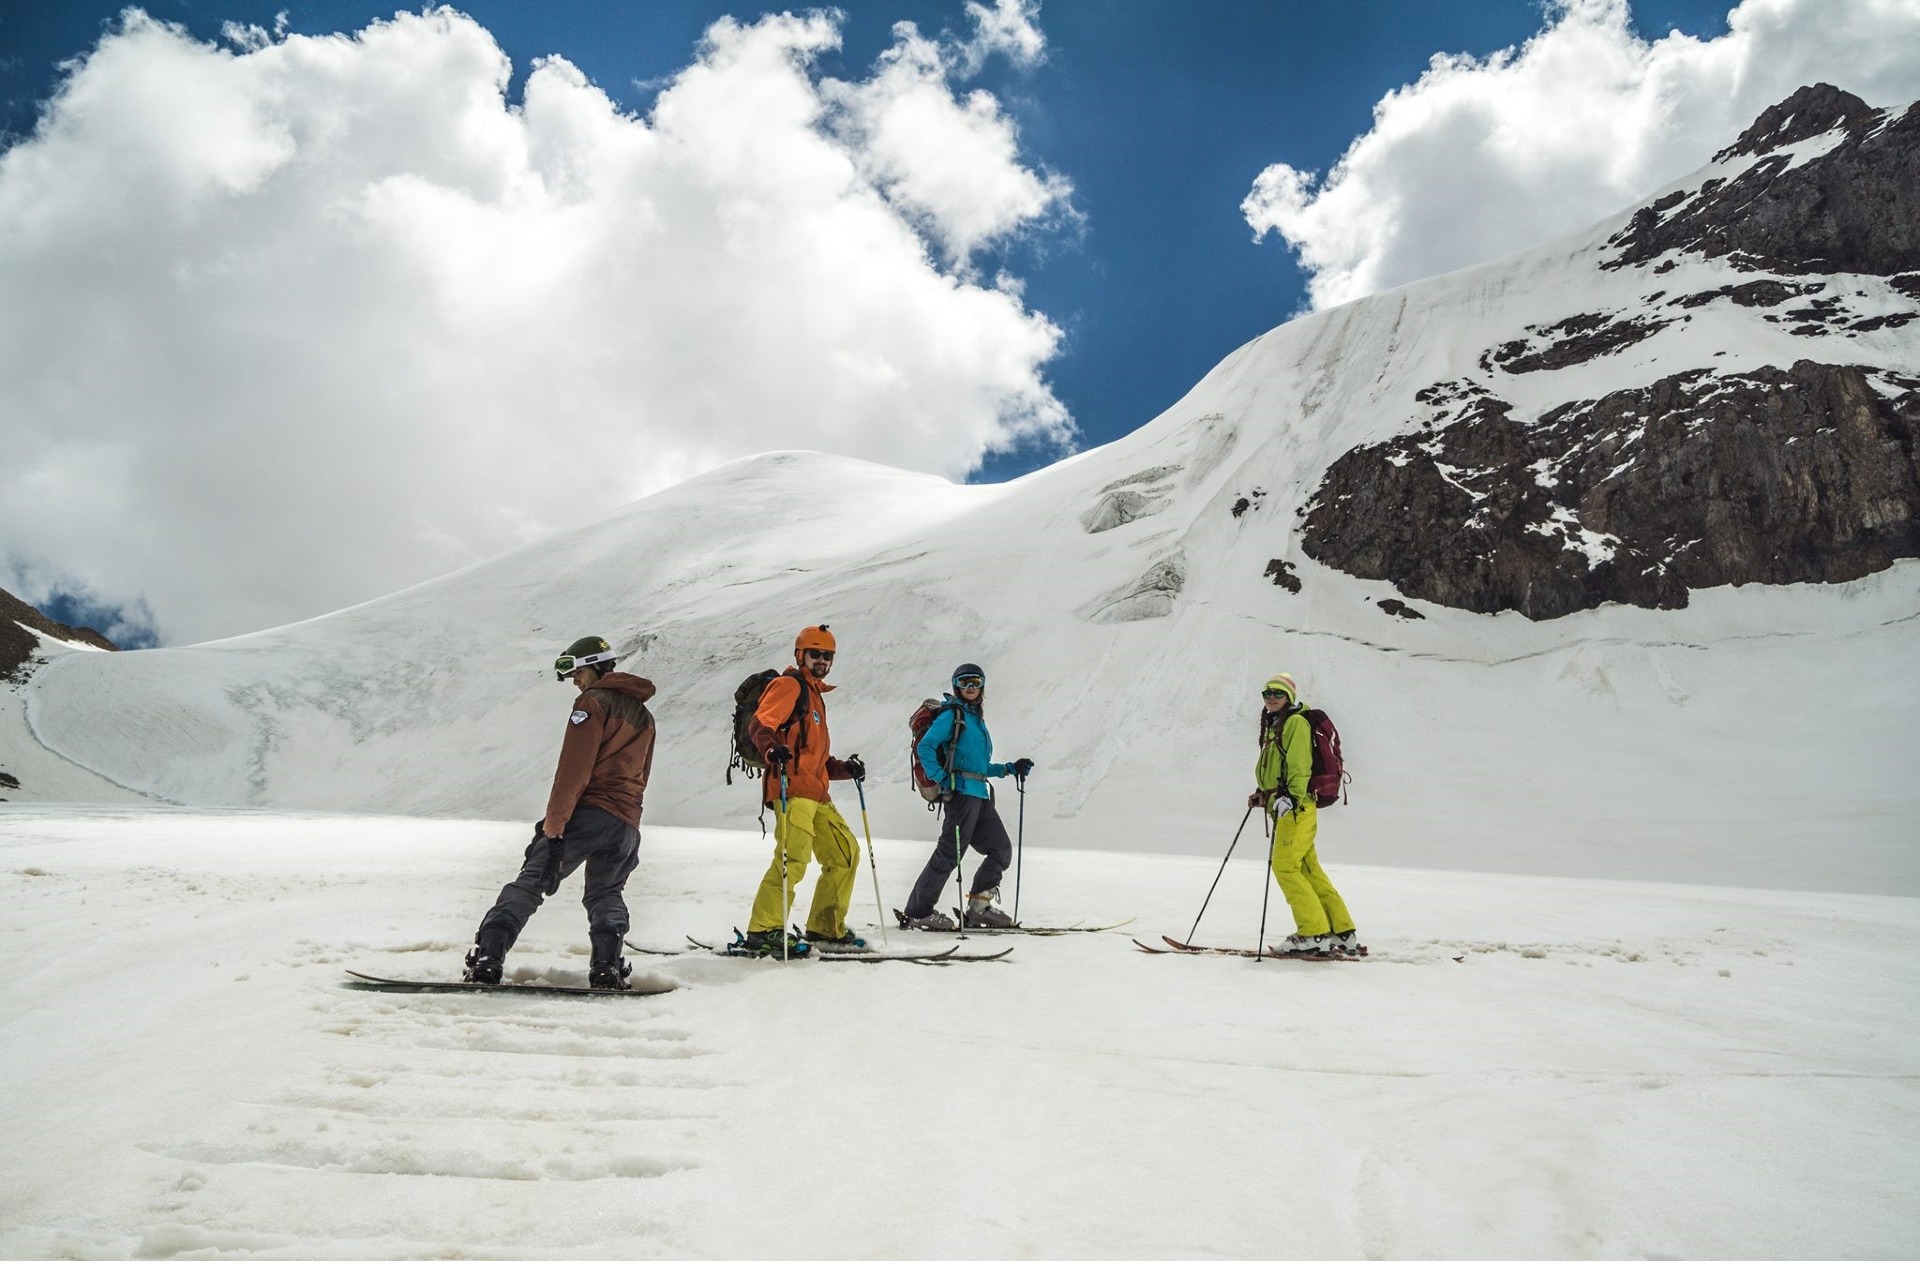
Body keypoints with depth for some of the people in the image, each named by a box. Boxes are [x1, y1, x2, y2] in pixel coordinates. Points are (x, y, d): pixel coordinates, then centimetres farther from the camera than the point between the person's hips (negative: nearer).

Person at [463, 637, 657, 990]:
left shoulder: (593, 702, -2)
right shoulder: (643, 715, 22)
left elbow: (573, 768, -12)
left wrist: (554, 824, -14)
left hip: (586, 814, -6)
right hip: (626, 824, 6)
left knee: (529, 884, -1)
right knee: (606, 895, 16)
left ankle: (487, 958, -9)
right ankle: (608, 968, -2)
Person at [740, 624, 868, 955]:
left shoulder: (815, 696, 29)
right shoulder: (789, 686, 1)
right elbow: (759, 725, -16)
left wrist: (846, 768, 18)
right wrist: (772, 749, -36)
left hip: (817, 794, 10)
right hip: (793, 790, -10)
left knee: (845, 853, 11)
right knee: (794, 858, -20)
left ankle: (826, 927, 20)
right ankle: (763, 930, -14)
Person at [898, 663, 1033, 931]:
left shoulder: (977, 719, 23)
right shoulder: (952, 715, -3)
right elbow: (924, 748, -14)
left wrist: (1010, 768, 18)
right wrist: (941, 778, -19)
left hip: (980, 794, 9)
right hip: (960, 791, -9)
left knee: (1001, 849, 7)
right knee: (950, 853, -9)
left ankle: (978, 909, 14)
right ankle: (916, 912, -2)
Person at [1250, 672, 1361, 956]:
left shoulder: (1295, 721, -6)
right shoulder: (1273, 726, 23)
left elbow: (1299, 765, -18)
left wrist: (1291, 796, -28)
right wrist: (1262, 794, 19)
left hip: (1297, 805, -10)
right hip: (1285, 805, 10)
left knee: (1285, 866, -13)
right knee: (1308, 870, 9)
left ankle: (1314, 934, -10)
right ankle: (1343, 934, 12)